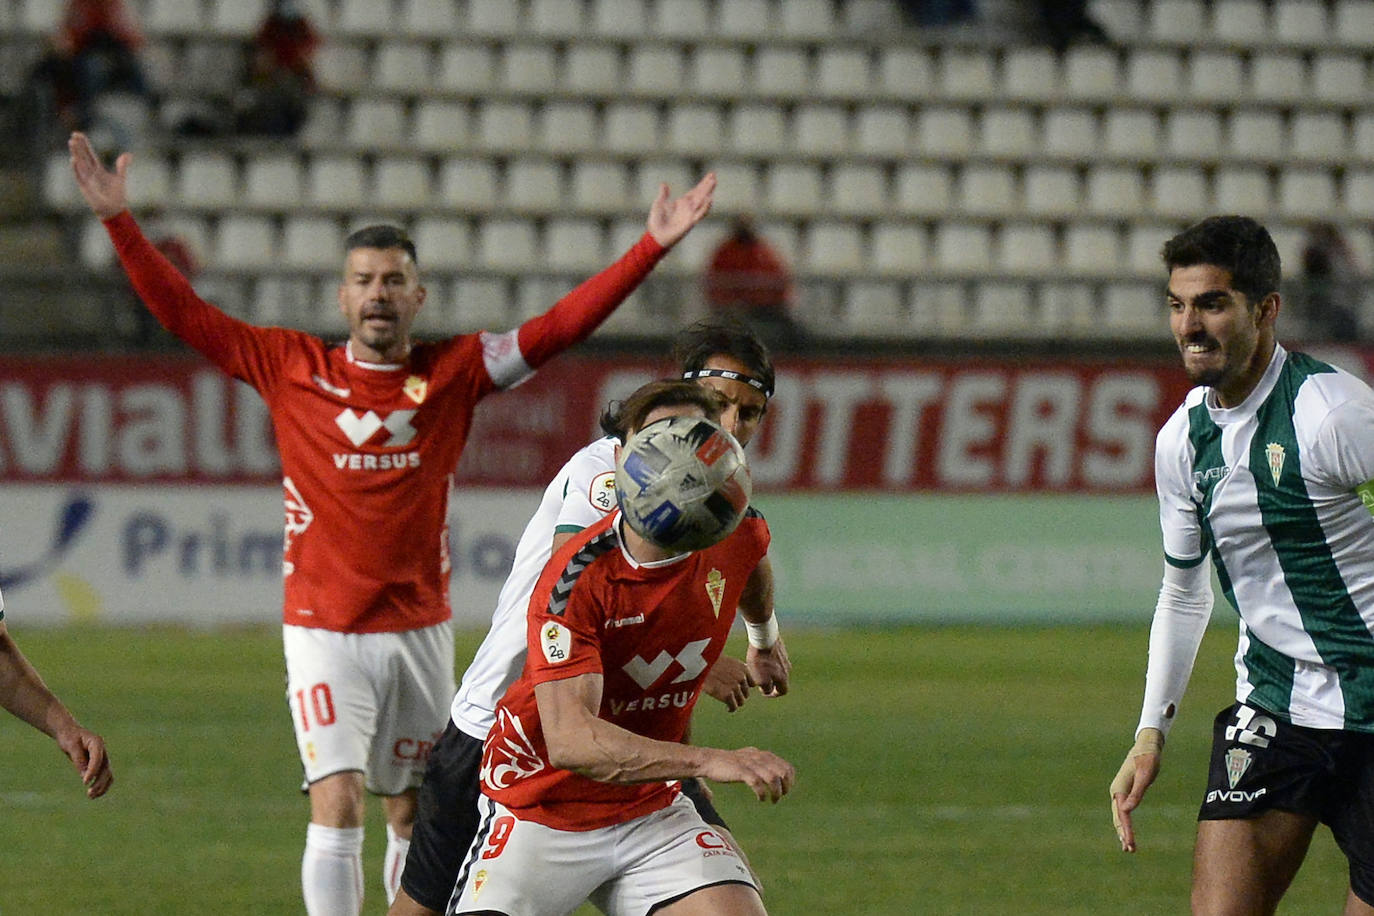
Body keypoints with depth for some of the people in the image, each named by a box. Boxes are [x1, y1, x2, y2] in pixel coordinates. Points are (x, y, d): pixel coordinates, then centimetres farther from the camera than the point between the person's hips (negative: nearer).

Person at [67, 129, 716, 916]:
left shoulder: (455, 372, 2)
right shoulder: (292, 367, 0)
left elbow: (563, 325, 0)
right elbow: (183, 312, 0)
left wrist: (654, 248, -7)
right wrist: (118, 219, -8)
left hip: (421, 629, 2)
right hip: (325, 633, -2)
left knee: (415, 818, 11)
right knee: (337, 806, -13)